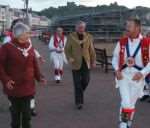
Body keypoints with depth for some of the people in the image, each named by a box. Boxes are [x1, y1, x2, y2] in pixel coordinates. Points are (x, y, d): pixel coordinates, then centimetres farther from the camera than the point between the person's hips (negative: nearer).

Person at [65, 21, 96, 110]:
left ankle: (79, 93, 33)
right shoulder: (71, 37, -1)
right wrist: (69, 58, -14)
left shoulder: (88, 37, 6)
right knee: (77, 83, -2)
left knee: (86, 81, 1)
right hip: (76, 62, -2)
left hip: (86, 62, 2)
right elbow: (67, 49, 2)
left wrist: (93, 61, 6)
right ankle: (79, 102, 7)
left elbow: (92, 50, 8)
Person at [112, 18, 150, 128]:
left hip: (137, 77, -1)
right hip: (123, 75, 1)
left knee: (132, 103, 13)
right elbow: (115, 57, 9)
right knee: (126, 102, -7)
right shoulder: (122, 42, -3)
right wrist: (117, 70, -6)